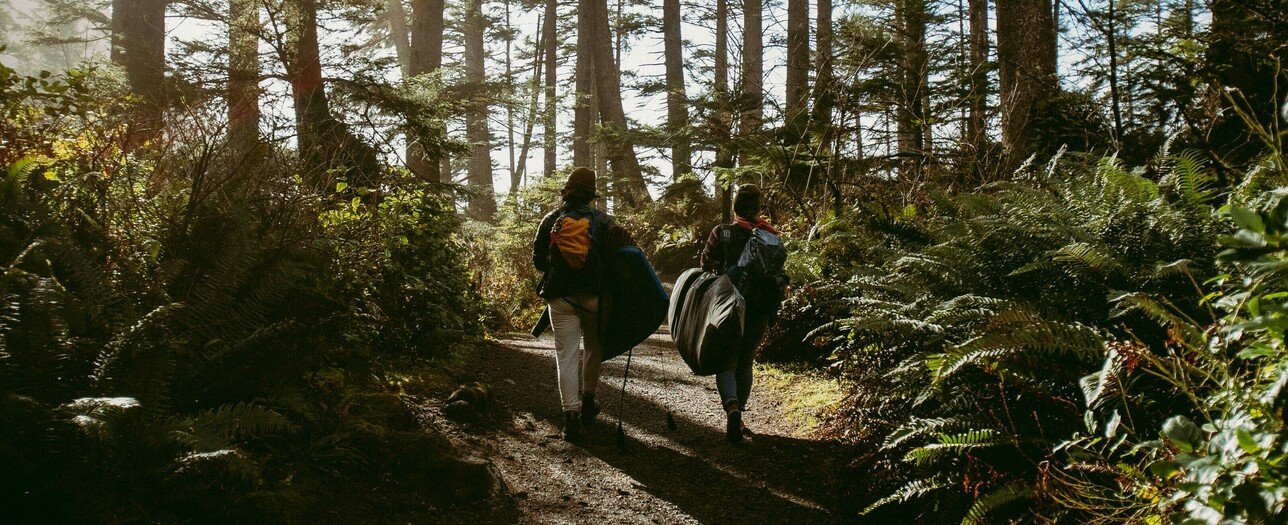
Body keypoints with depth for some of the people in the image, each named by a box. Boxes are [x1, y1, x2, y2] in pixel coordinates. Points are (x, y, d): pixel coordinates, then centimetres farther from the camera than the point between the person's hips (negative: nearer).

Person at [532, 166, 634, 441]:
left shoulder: (551, 220, 3)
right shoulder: (602, 220, 0)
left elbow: (537, 259, 7)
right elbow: (626, 248, -11)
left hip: (560, 297, 0)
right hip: (594, 295, 0)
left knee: (566, 355, -1)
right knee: (593, 347, 21)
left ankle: (571, 413, -9)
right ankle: (588, 400, 30)